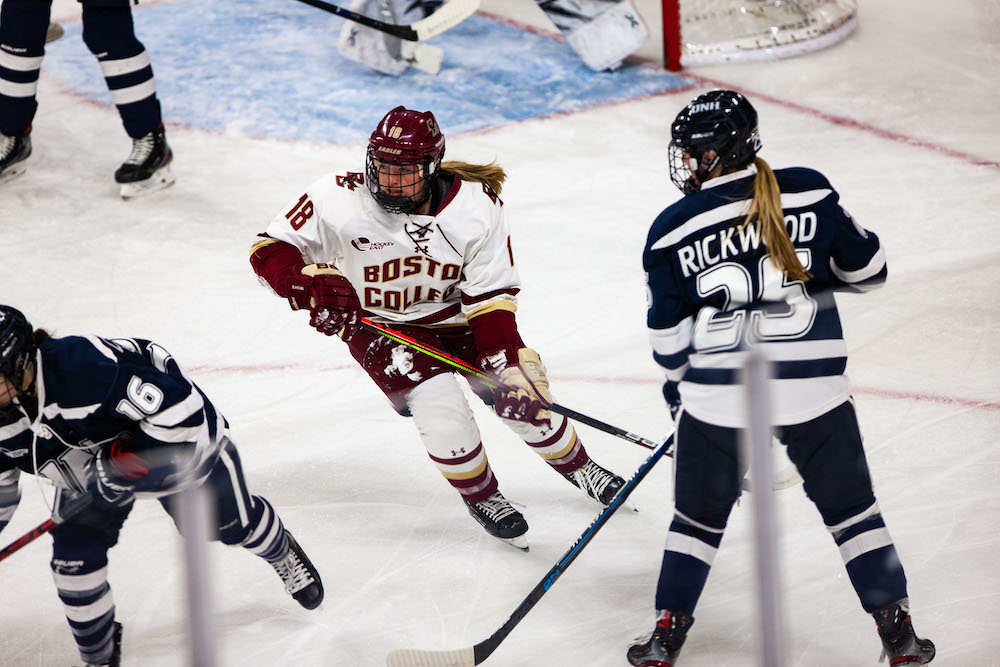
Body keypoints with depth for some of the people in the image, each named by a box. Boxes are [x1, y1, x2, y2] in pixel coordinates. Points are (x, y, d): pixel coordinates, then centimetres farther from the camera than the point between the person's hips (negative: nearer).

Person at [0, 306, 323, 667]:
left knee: (232, 523, 14)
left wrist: (126, 460, -39)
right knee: (73, 554, -8)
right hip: (91, 465, 5)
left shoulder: (85, 366, -45)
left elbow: (181, 407, -40)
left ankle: (281, 552, 51)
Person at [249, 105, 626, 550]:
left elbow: (491, 296, -16)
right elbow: (269, 249, -17)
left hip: (455, 316, 2)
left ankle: (578, 467, 32)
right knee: (439, 404, -23)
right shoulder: (337, 200, -25)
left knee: (524, 396, 0)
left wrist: (511, 363, -26)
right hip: (380, 325, -2)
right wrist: (314, 287, -35)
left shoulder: (477, 206, -21)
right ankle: (481, 496, 5)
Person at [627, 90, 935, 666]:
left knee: (700, 514, 18)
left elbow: (668, 333, 3)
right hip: (813, 385, 0)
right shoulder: (811, 193, -3)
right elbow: (867, 270, 7)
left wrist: (677, 382, 21)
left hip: (718, 394, 0)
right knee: (851, 507, 14)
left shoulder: (673, 229, -3)